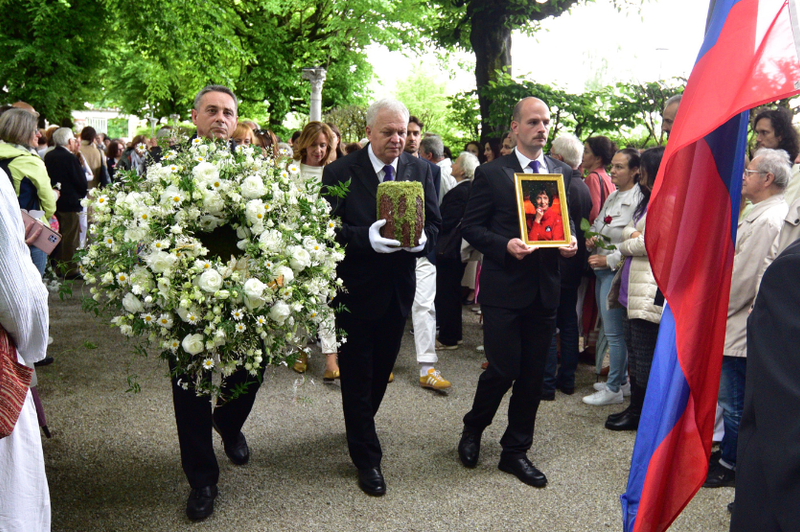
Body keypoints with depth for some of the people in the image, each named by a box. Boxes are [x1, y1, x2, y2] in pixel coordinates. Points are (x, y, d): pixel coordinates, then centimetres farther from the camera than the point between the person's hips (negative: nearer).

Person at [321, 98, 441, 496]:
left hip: (398, 288, 4)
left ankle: (360, 427, 46)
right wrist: (367, 238, -30)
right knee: (357, 375, 6)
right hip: (355, 287, -4)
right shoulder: (339, 172, -9)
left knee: (381, 371, 20)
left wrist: (422, 238, -19)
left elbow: (434, 222, 4)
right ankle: (367, 458, 20)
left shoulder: (420, 170, 3)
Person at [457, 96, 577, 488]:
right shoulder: (491, 173, -1)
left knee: (533, 375, 9)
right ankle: (472, 430, 26)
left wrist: (571, 242, -4)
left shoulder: (563, 173, 12)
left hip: (545, 289, 5)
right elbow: (471, 226, -3)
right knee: (503, 370, -4)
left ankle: (515, 451, 24)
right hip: (504, 287, -4)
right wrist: (505, 245, -18)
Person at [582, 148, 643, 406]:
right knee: (610, 329, 16)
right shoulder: (612, 196, 14)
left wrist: (609, 259, -18)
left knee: (614, 332, -3)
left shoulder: (638, 200, -14)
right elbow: (597, 223, 22)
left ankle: (614, 388, 7)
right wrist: (591, 237, 1)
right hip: (602, 269, 9)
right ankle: (621, 380, 29)